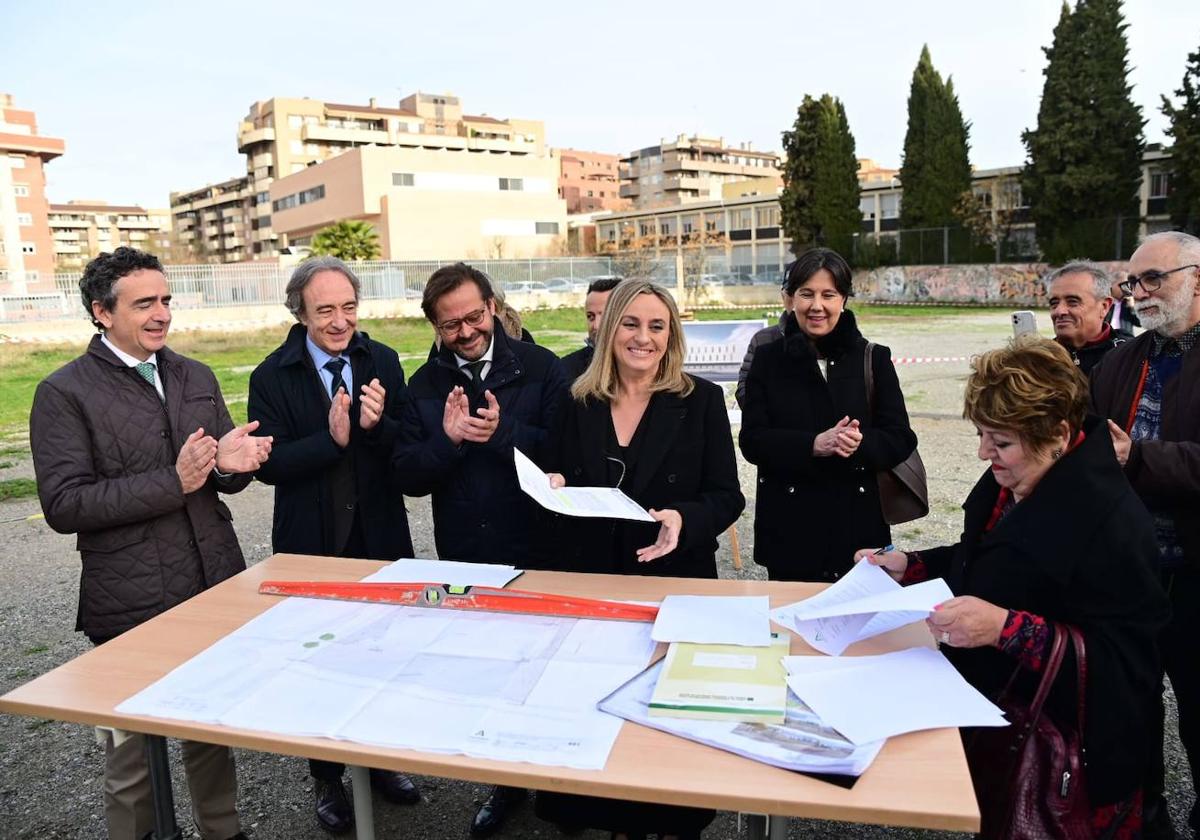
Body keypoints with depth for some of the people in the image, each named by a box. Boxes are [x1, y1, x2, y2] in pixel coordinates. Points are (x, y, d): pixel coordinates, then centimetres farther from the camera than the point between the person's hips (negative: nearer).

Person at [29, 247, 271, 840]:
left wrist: (232, 462, -11)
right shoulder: (64, 393, -7)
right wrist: (173, 482, -21)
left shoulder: (196, 377, 9)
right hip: (132, 607, -4)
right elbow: (63, 504, -13)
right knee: (134, 758, 10)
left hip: (216, 589, 5)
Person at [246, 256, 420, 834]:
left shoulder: (382, 363, -2)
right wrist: (332, 438, -29)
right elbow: (268, 464, -16)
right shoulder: (272, 377, -8)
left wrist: (377, 425, -24)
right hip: (311, 547, -2)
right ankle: (327, 777, 34)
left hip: (380, 539, 3)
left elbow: (405, 449, -4)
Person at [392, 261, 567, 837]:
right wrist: (447, 438, -19)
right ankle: (508, 782, 37)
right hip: (462, 557, 3)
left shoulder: (541, 369, -7)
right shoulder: (426, 386, 3)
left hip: (535, 552, -3)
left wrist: (503, 432, -24)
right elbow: (407, 477, -3)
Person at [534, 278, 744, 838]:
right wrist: (552, 488, -12)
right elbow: (553, 484, 10)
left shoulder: (701, 401, -4)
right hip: (590, 584, 2)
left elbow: (727, 496, -5)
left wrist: (684, 519, -24)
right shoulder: (577, 403, 4)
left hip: (674, 583, -2)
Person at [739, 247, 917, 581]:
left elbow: (901, 439, 0)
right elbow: (752, 441, -4)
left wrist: (859, 443, -21)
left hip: (858, 525, 1)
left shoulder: (873, 358, 5)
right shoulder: (768, 360, 4)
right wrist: (814, 445, -20)